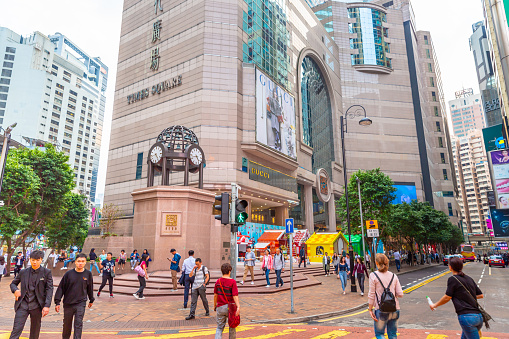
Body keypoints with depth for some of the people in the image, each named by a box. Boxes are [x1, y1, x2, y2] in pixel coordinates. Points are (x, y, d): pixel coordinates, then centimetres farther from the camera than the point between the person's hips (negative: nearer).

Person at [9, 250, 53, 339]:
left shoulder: (46, 272, -3)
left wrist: (47, 306, -15)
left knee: (35, 331, 11)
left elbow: (49, 290, -6)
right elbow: (13, 283, 19)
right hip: (23, 304, 1)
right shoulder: (23, 272, 5)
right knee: (16, 329, -5)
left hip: (37, 306, -1)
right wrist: (15, 290, -5)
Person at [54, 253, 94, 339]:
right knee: (67, 324, 16)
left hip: (81, 304, -1)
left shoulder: (88, 274, -3)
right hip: (68, 303, 1)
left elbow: (90, 288, 10)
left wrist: (91, 300, 19)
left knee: (78, 324, -6)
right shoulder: (69, 273, -5)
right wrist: (57, 302, -3)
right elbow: (61, 288, 0)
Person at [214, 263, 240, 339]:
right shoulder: (232, 281, -12)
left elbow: (215, 295, 5)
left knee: (220, 327, 11)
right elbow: (235, 296, -19)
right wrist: (238, 307, -21)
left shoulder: (218, 281, -1)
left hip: (220, 307, 3)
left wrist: (215, 306, 17)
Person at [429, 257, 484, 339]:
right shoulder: (469, 279, 12)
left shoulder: (452, 279, -7)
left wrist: (435, 305, 10)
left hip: (467, 317, -7)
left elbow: (447, 297, -4)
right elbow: (480, 295, 17)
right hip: (479, 316, 8)